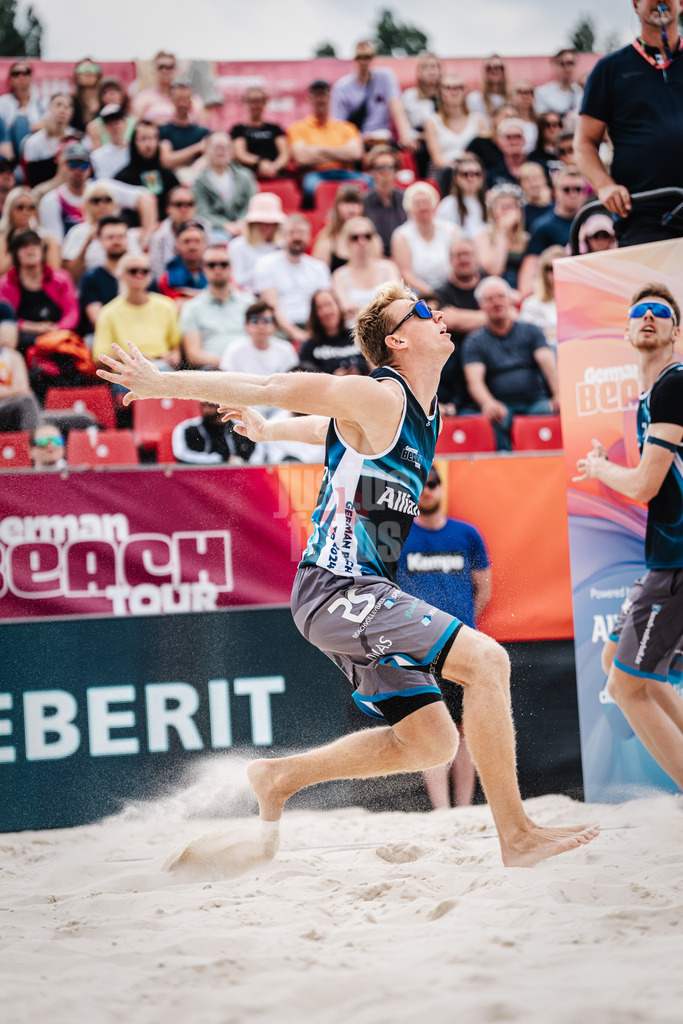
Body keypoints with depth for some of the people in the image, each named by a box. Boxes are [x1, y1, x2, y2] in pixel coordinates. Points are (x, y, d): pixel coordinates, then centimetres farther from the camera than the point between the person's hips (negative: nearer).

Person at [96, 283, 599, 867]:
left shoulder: (425, 412, 14)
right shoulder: (380, 398, -13)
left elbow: (338, 426, 30)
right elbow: (271, 390, -11)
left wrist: (267, 431, 46)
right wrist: (160, 384, -9)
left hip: (360, 598, 10)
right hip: (339, 588, -10)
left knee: (431, 744, 11)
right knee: (486, 660, -21)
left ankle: (281, 779, 23)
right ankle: (517, 836, -20)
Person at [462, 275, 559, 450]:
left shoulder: (530, 331, 15)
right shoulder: (474, 342, 9)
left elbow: (548, 363, -1)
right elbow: (474, 380, -7)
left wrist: (558, 395, -23)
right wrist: (488, 404, -31)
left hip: (535, 402, 2)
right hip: (501, 405, -2)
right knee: (494, 419, -37)